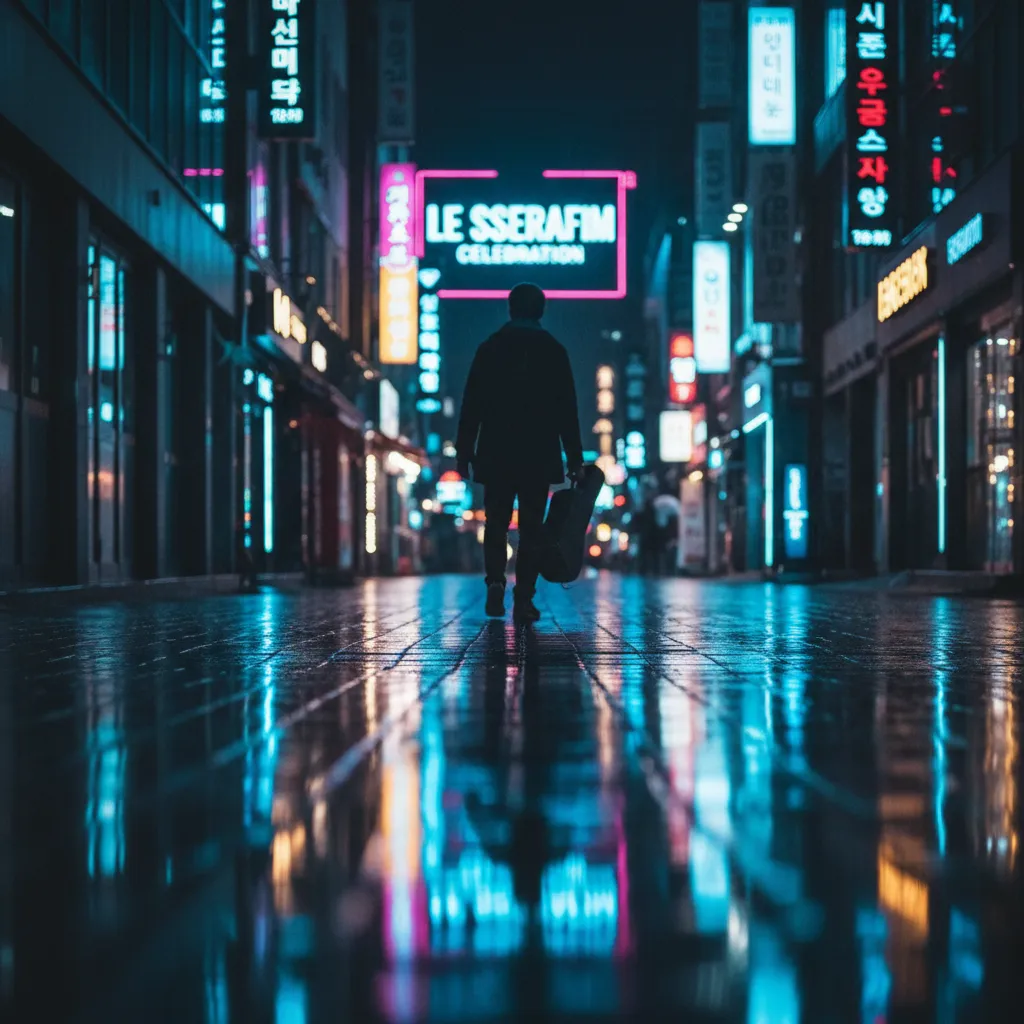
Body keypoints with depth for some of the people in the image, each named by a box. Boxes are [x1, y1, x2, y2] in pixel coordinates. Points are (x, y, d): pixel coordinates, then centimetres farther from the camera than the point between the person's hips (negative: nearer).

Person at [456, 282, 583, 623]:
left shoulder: (490, 348, 3)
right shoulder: (554, 351, 2)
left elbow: (472, 404, 2)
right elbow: (567, 409, 0)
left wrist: (464, 451, 6)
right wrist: (574, 457, 4)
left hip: (496, 454, 1)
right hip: (539, 455, 0)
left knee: (496, 522, 9)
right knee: (531, 527, 3)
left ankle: (496, 582, -12)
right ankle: (524, 599, -1)